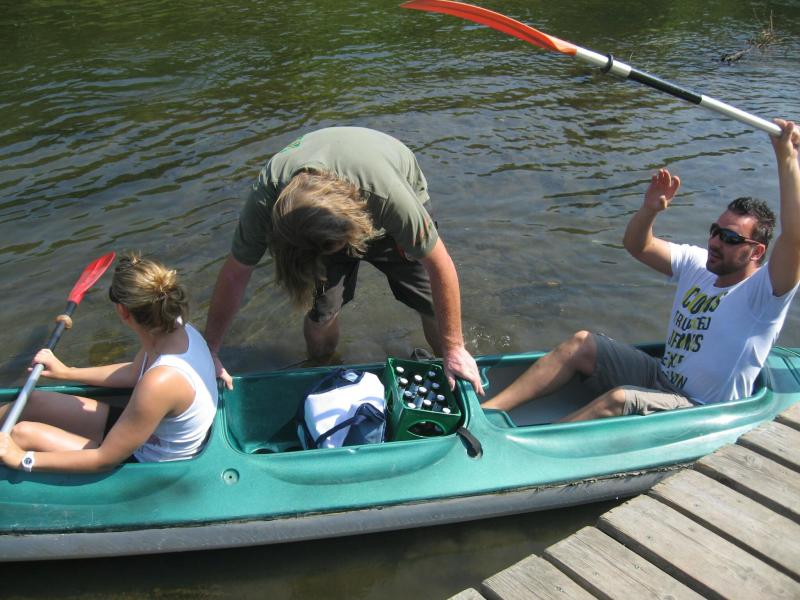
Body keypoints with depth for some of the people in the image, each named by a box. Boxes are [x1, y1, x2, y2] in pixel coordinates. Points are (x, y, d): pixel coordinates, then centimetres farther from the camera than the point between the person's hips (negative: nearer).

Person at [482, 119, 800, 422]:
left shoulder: (763, 294, -17)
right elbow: (636, 245, 5)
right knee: (582, 343, -10)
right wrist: (650, 209, -16)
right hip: (659, 376, 7)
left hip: (701, 414, -7)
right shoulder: (698, 263, 4)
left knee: (620, 399, -34)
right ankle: (486, 411, -17)